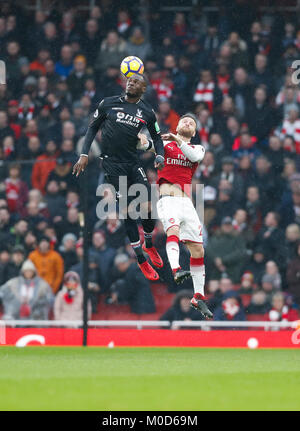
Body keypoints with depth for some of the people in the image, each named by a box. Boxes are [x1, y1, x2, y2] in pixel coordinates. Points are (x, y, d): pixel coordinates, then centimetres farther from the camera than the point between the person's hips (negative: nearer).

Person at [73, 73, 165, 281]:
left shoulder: (147, 112, 6)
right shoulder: (108, 104, 2)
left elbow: (157, 137, 16)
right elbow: (93, 127, 10)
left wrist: (160, 156, -3)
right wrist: (84, 155, 2)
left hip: (133, 163, 2)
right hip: (111, 163, -2)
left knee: (149, 207, -5)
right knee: (128, 211, -7)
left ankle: (149, 245, 26)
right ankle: (142, 260, 1)